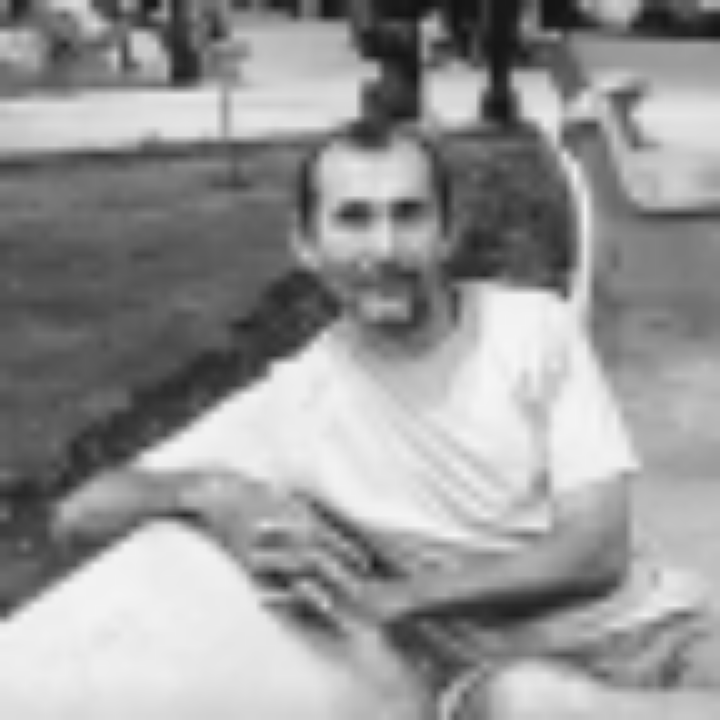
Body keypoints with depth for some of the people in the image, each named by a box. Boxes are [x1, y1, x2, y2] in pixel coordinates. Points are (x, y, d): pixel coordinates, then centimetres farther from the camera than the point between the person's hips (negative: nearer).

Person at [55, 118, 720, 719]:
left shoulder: (536, 324, -2)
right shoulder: (291, 405, -2)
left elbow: (598, 551, -8)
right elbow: (79, 513, -1)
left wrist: (390, 598, -18)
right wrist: (208, 493, -23)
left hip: (651, 627, 1)